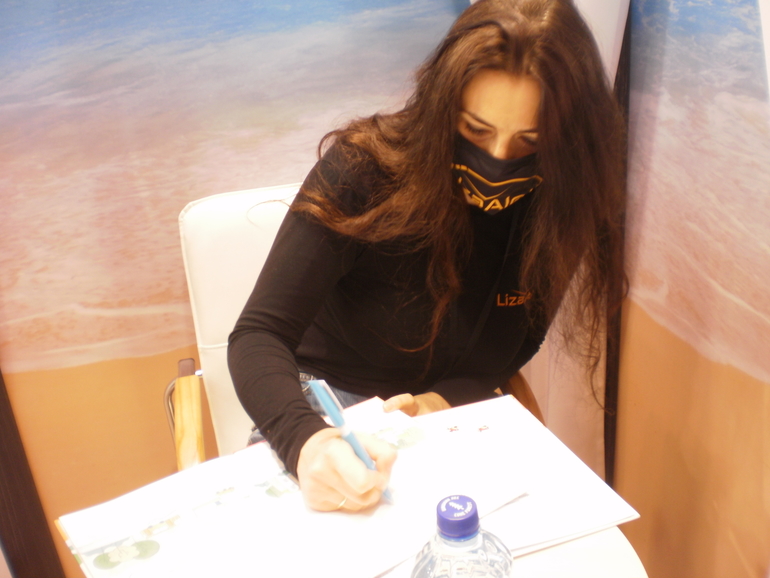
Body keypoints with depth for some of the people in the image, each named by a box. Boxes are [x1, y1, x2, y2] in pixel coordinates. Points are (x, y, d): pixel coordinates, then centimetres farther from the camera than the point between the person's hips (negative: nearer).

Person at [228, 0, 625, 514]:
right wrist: (305, 440, -44)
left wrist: (438, 402, -18)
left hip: (452, 409, 4)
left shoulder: (558, 207, -12)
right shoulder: (362, 168, -23)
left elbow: (509, 344, 1)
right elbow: (259, 335, -25)